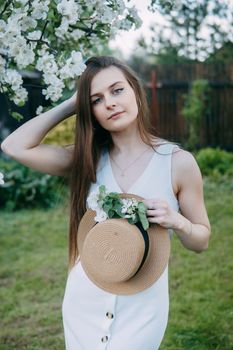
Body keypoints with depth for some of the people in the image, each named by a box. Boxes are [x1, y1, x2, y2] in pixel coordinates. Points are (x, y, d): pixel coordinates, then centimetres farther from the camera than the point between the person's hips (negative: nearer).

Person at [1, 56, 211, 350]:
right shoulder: (89, 158, -2)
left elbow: (201, 241, 0)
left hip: (141, 304, -2)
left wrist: (177, 222, -22)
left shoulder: (178, 162, -10)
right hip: (85, 299, 3)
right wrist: (71, 104, -7)